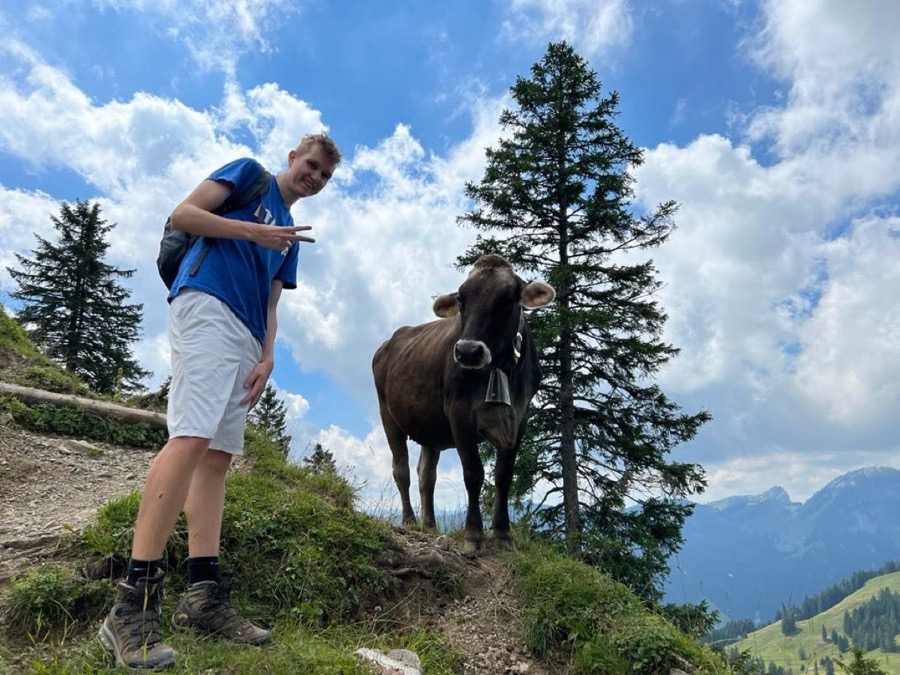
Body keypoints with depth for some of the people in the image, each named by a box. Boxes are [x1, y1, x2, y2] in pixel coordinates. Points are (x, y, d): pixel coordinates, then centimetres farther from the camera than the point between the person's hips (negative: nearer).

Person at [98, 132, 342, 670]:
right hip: (208, 305, -8)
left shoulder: (290, 235, 29)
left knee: (219, 456, 1)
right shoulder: (249, 172, 13)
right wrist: (256, 232, -7)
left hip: (245, 338, 8)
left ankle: (203, 596, 1)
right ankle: (133, 603, -21)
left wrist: (267, 358, 5)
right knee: (192, 439, -22)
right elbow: (183, 214, 1)